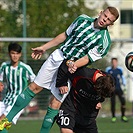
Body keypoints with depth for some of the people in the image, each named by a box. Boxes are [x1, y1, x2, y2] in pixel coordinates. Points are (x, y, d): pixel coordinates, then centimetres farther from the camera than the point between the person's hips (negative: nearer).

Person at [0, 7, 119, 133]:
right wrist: (44, 47, 16)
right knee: (34, 87, 5)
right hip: (58, 56, 4)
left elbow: (89, 57, -15)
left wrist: (75, 65, -33)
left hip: (71, 69, -4)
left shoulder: (105, 40, -12)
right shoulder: (83, 19, 2)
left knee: (55, 103, -10)